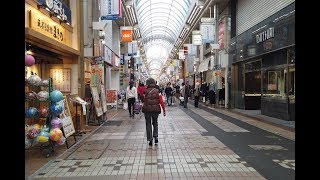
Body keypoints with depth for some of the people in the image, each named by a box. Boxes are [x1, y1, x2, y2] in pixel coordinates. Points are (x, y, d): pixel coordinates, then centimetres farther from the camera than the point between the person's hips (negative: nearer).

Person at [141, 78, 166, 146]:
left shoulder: (145, 91, -7)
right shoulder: (157, 91, -3)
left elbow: (144, 100, 2)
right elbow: (161, 101, -6)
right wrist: (164, 110, -3)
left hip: (147, 110, -1)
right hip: (156, 110, 2)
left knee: (148, 124, 10)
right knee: (155, 123, 21)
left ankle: (150, 140, 10)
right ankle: (155, 137, 10)